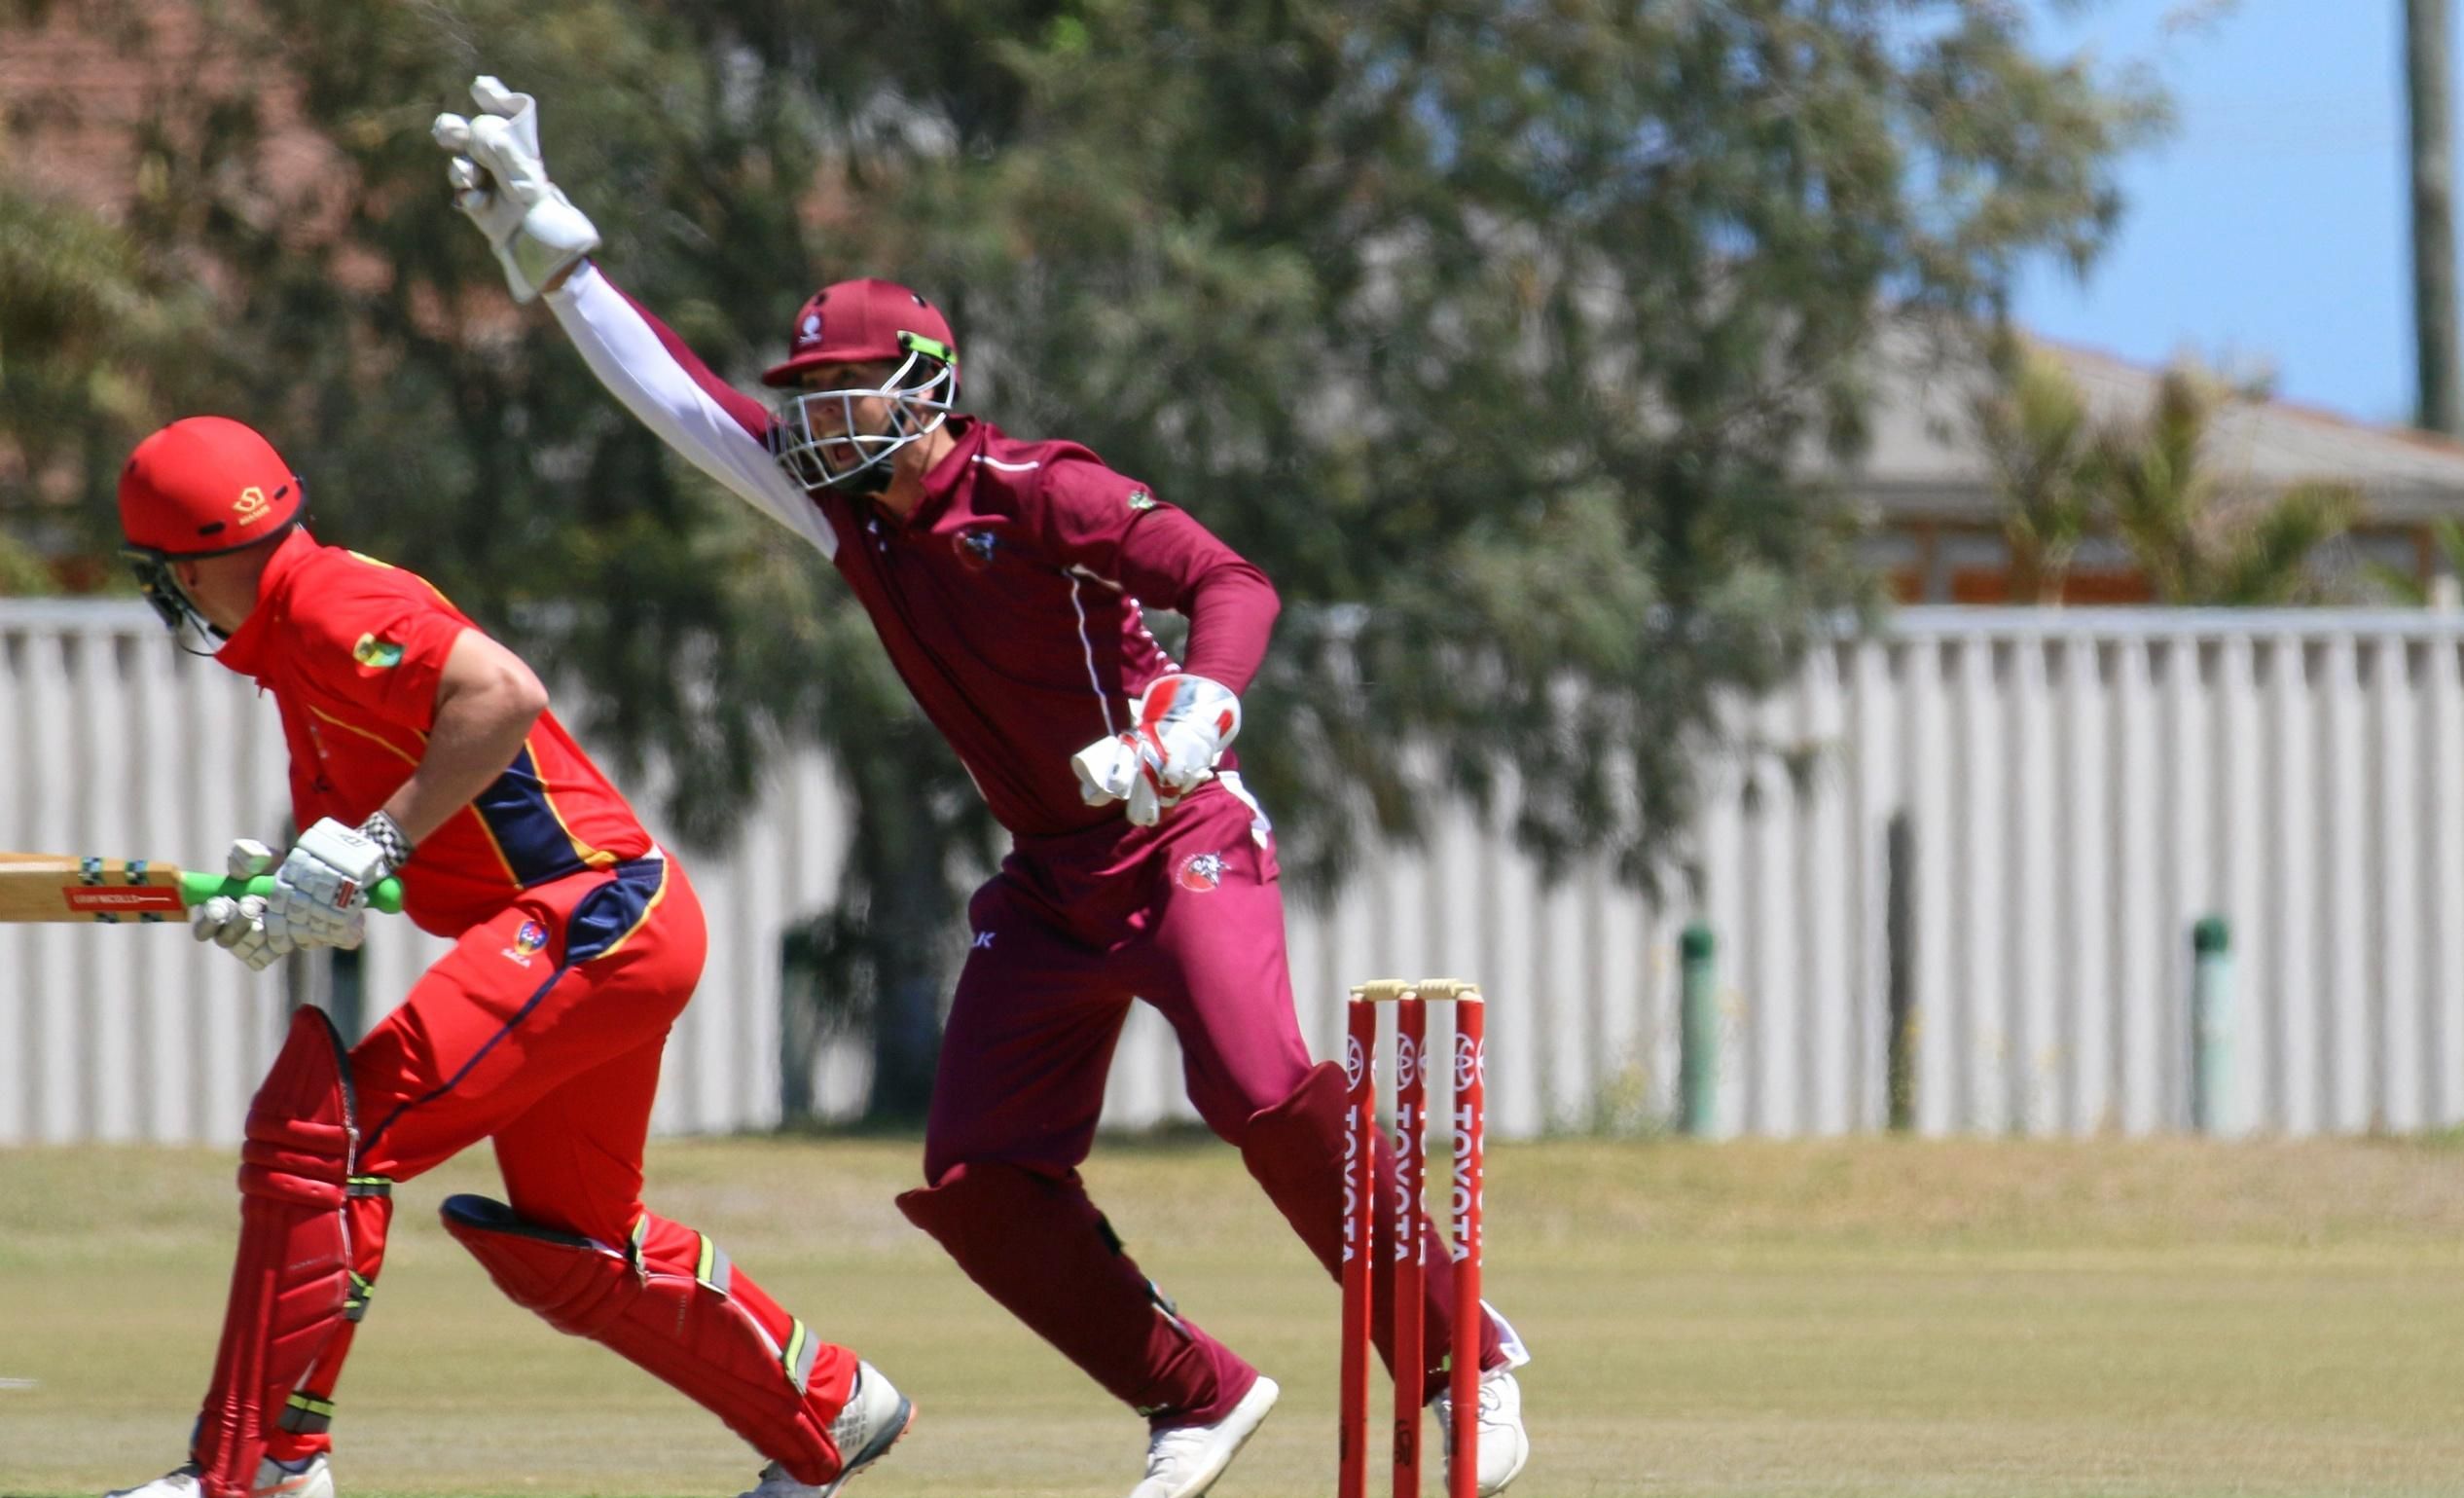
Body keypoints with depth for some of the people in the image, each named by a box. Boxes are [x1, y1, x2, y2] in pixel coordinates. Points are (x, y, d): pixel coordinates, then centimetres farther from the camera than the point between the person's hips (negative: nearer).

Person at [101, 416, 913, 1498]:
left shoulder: (330, 605, -12)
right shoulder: (291, 645, 20)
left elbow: (503, 692, -27)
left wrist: (376, 842, -26)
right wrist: (271, 910, 2)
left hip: (594, 915, -11)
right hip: (614, 933, 11)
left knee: (321, 1132, -17)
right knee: (572, 1250, 21)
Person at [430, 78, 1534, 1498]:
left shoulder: (1036, 492, -15)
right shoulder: (852, 511, 5)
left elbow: (1231, 582, -24)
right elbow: (679, 396, 8)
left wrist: (1191, 721, -41)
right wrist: (540, 238, 5)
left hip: (1183, 841, -8)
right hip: (1051, 884, 8)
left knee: (1264, 1089, -29)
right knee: (979, 1184, -1)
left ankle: (1464, 1356, -17)